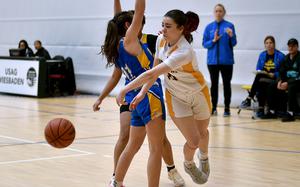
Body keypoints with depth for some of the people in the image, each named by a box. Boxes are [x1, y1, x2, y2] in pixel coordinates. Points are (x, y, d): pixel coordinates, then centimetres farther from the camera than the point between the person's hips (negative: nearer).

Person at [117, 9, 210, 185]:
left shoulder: (184, 52, -39)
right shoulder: (161, 40, -18)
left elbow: (151, 74, -42)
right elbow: (154, 71, -7)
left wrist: (125, 90, -41)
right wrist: (142, 93, -17)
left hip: (199, 94, -3)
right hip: (176, 97, 3)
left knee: (202, 132, 21)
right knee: (193, 141, -4)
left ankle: (204, 158, 55)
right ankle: (189, 165, 30)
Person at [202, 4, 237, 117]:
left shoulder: (229, 26, -2)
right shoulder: (209, 27, 5)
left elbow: (233, 43, -5)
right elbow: (205, 44, 3)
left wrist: (231, 36, -25)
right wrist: (214, 40, -14)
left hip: (226, 60, -2)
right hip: (212, 60, 2)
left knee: (226, 84, 3)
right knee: (214, 84, 7)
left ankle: (227, 108, 9)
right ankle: (213, 108, 13)